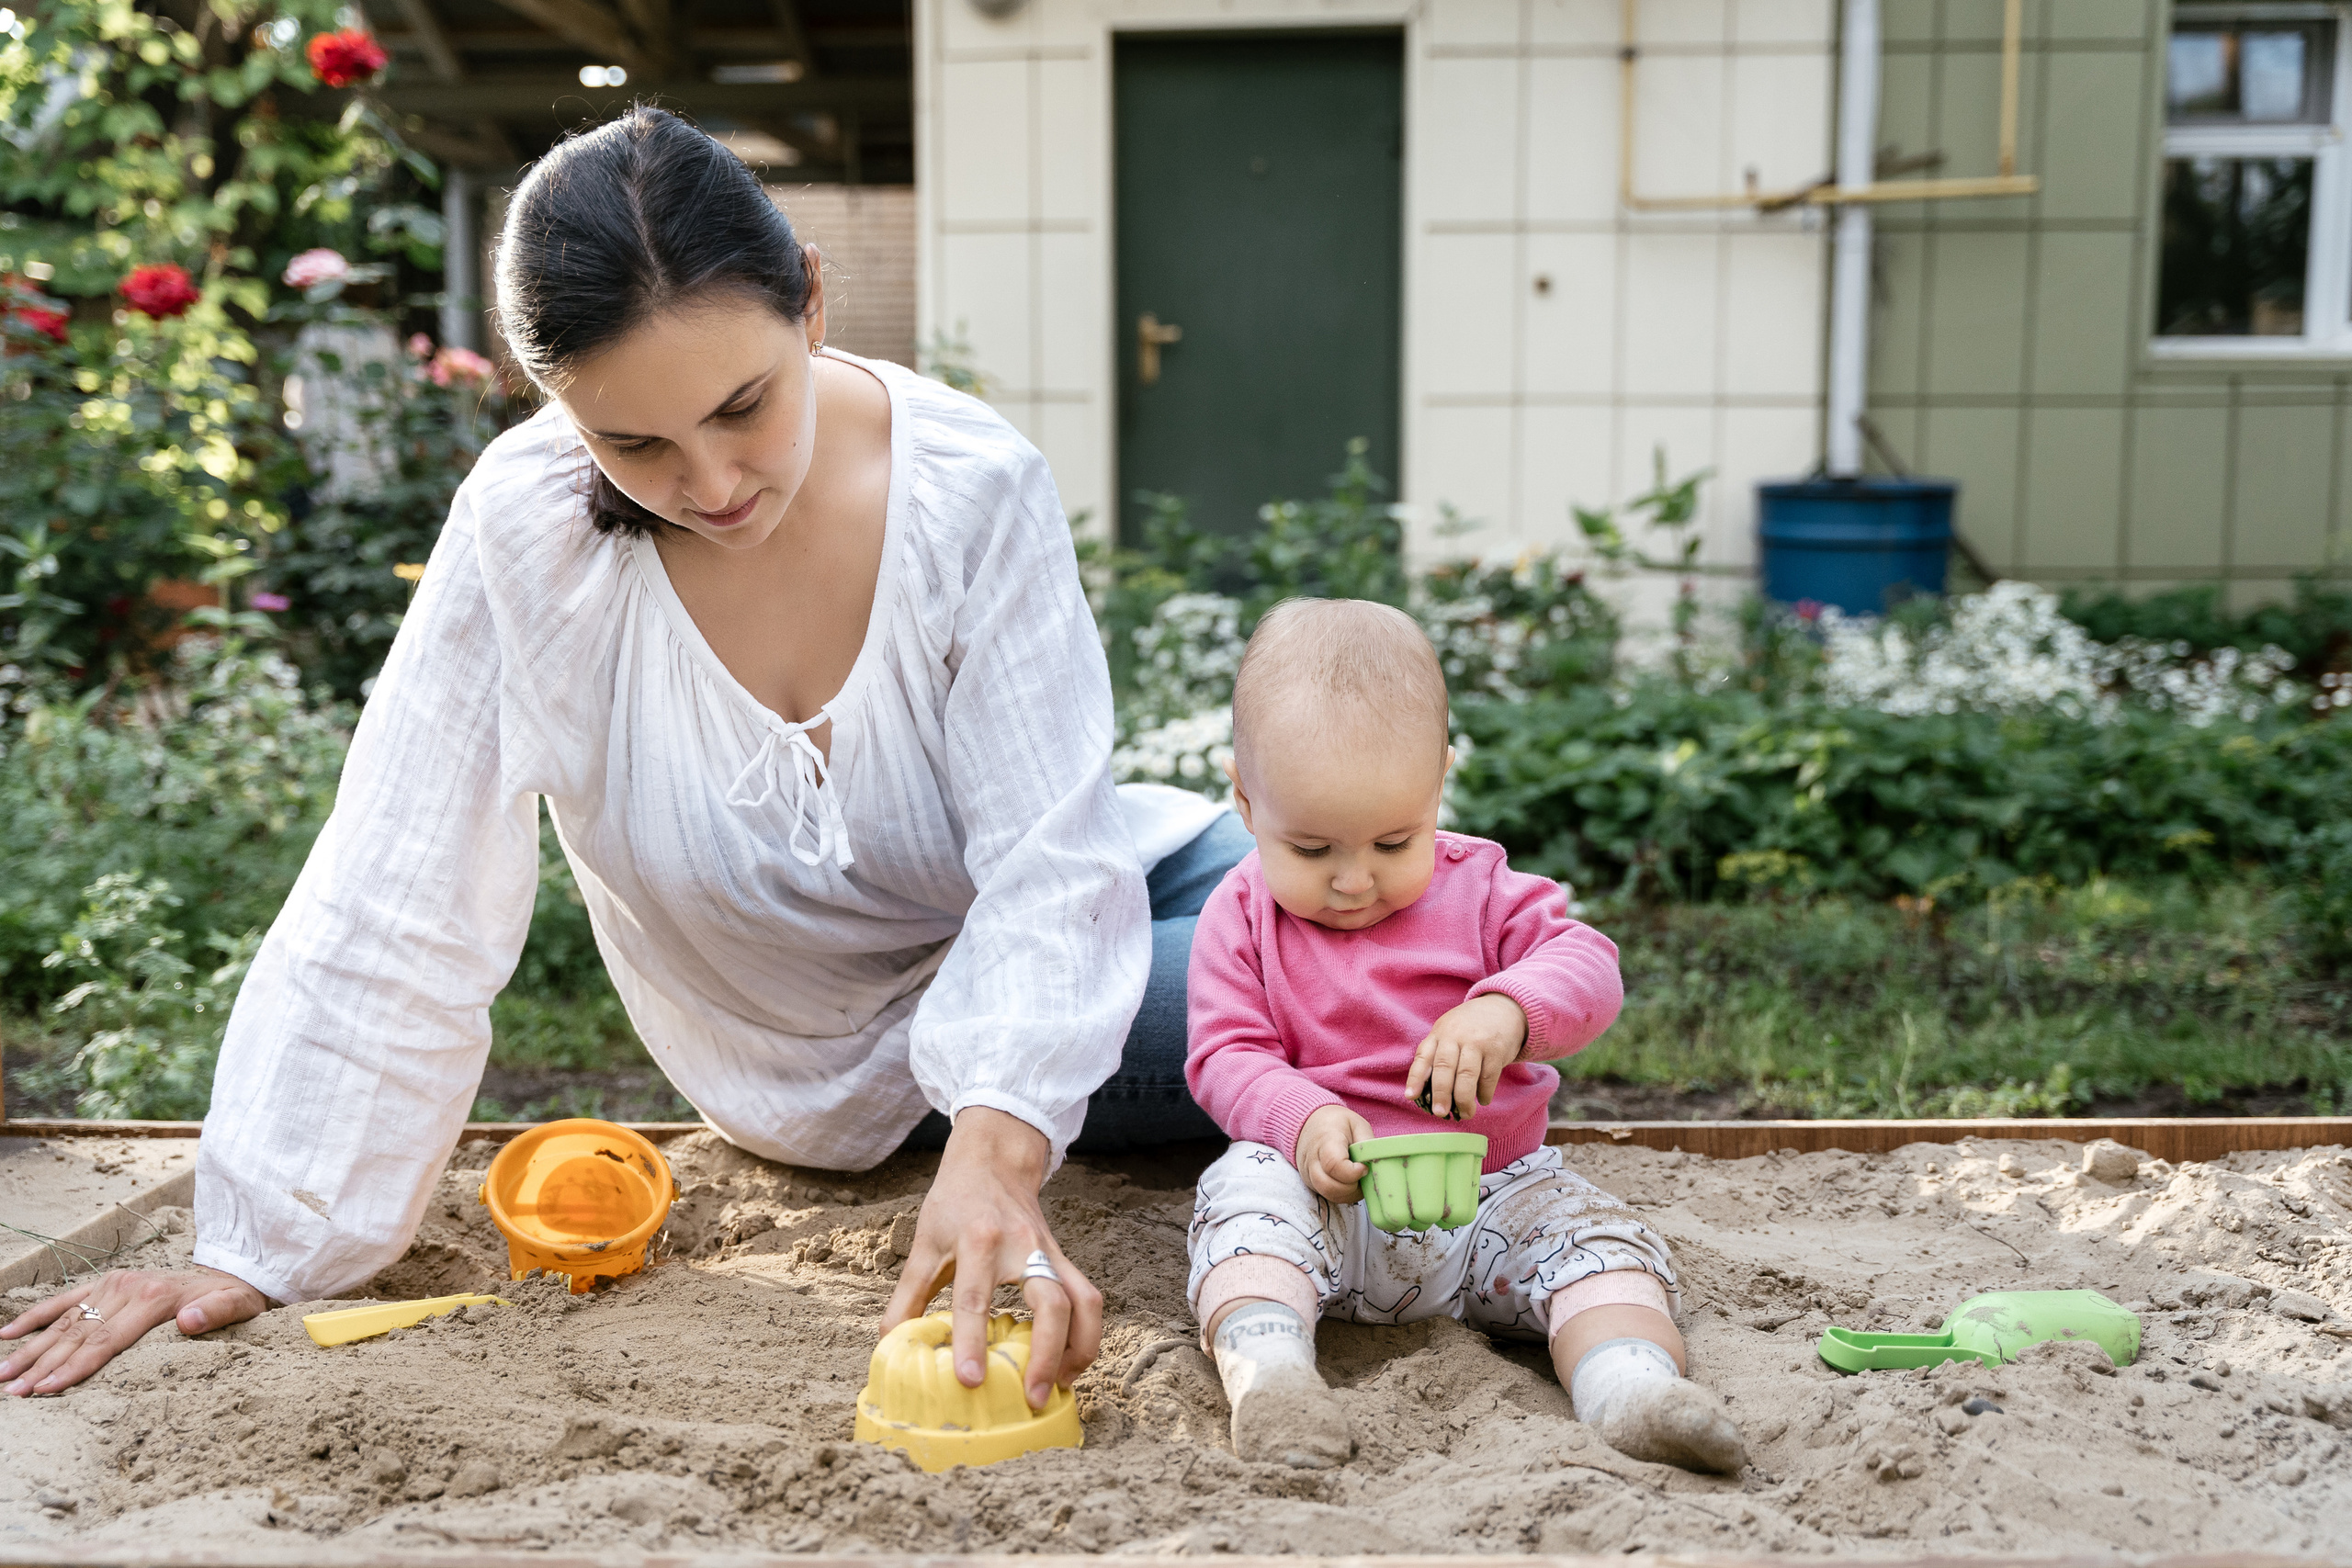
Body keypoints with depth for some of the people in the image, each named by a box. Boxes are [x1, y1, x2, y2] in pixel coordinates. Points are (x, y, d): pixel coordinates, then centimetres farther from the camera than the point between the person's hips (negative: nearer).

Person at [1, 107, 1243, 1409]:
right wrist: (261, 1252, -24)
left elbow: (1049, 862, -27)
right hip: (836, 1080, -1)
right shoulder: (528, 531, -23)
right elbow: (395, 912, -20)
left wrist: (996, 1146, -43)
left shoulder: (974, 491, -23)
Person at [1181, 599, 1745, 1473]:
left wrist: (1507, 1010, -29)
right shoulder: (1244, 917, 0)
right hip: (1324, 1183, -2)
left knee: (1597, 1235, -21)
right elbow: (1226, 1056, -4)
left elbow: (1588, 970, -6)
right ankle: (1265, 1368, -50)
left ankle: (1632, 1388, -41)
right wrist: (1303, 1121, -26)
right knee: (1248, 1196, -32)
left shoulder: (1477, 888, 3)